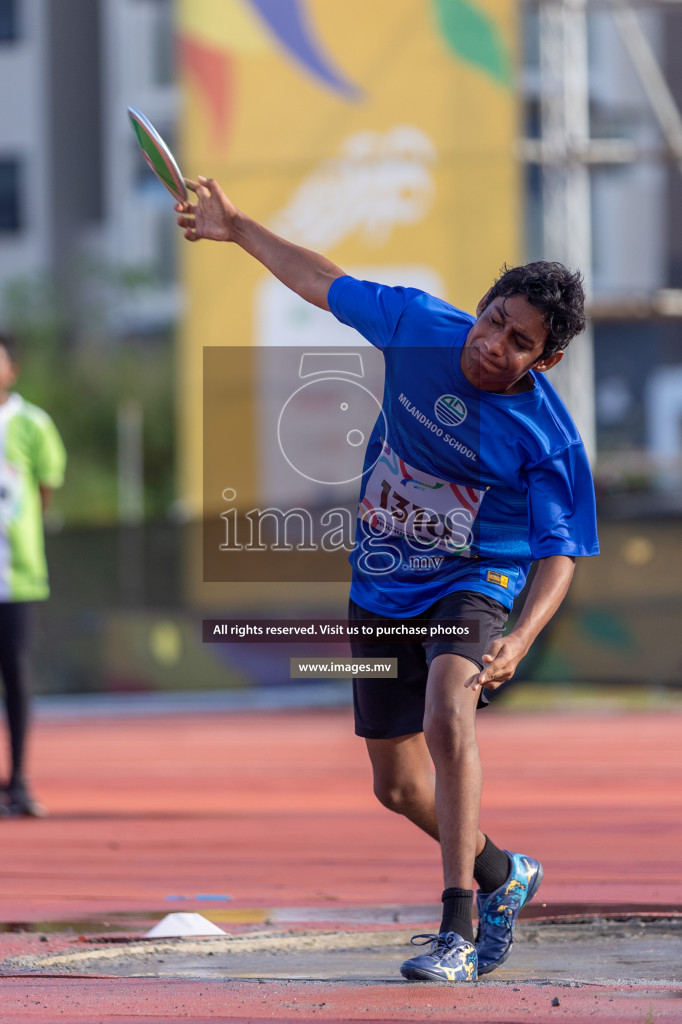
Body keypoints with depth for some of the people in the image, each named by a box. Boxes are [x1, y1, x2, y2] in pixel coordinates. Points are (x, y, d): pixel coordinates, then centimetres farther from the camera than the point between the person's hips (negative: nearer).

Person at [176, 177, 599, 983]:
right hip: (382, 589, 5)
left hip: (476, 583, -5)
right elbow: (325, 284, 4)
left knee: (447, 716, -34)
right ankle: (501, 876, 41)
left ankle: (457, 931, -34)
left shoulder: (551, 441, -22)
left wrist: (520, 640, -35)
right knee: (397, 785, 11)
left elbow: (558, 554, -18)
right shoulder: (417, 325, -12)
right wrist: (237, 229, 9)